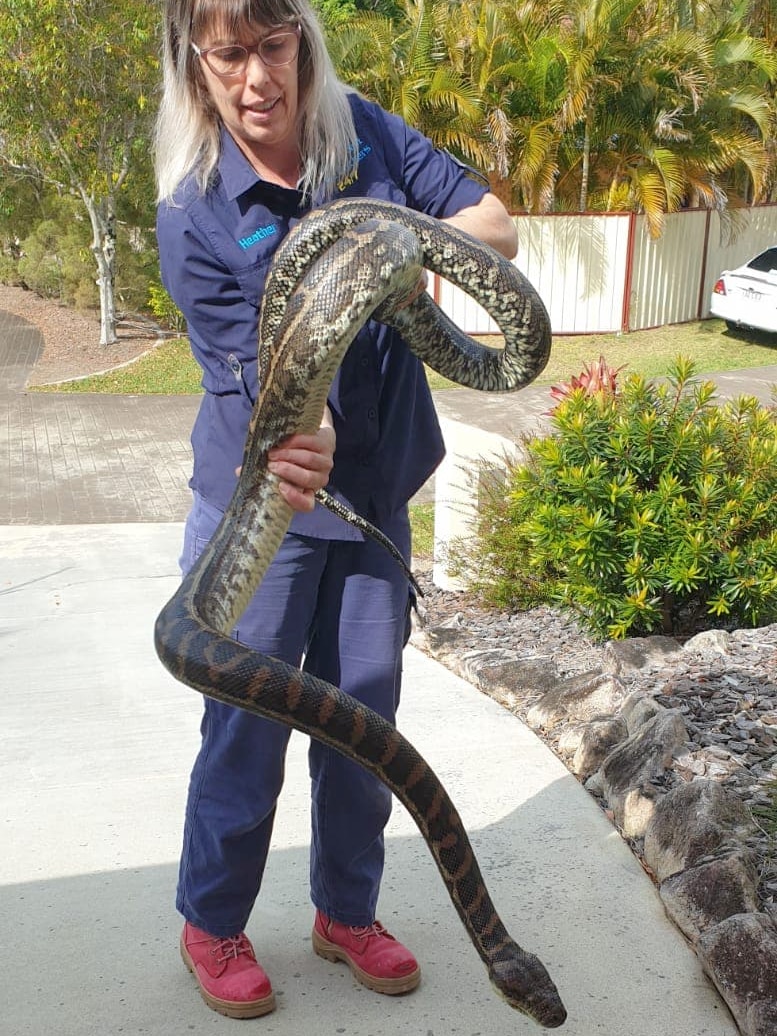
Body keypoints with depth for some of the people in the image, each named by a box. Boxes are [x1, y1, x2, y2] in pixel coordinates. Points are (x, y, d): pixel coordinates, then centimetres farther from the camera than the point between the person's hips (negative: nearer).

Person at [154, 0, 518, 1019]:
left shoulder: (365, 134, -4)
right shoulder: (193, 215, -16)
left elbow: (496, 224, -6)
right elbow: (263, 368, -24)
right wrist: (291, 438, -47)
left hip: (374, 489, 4)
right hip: (263, 498, -4)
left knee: (364, 709, 13)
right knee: (249, 718, 4)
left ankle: (347, 910, 35)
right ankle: (212, 923, 30)